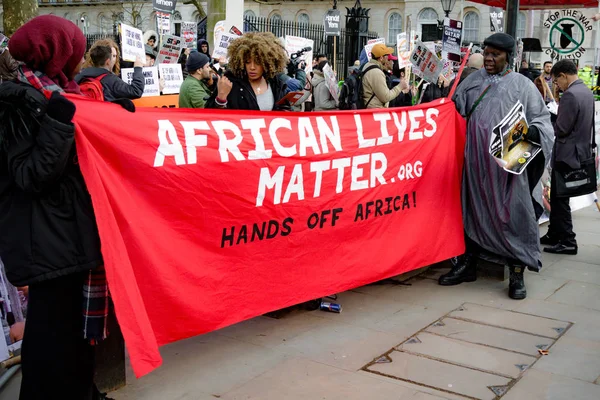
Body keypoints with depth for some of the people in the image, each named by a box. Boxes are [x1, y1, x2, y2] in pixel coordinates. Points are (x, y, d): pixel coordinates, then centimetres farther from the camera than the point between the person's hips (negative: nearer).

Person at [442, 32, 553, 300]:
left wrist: (529, 133, -18)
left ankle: (517, 274, 8)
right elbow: (454, 109, 13)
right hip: (476, 162, 3)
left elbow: (541, 119, 2)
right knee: (472, 212, 11)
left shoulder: (522, 85, 4)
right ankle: (467, 265, 24)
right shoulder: (472, 81, 12)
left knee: (514, 215, -3)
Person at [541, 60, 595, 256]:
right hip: (581, 150, 10)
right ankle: (554, 235, 26)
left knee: (560, 199, 0)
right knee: (558, 197, 17)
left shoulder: (570, 95, -22)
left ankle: (567, 242, 5)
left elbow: (561, 129, -22)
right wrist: (556, 118, 14)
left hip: (567, 154, -10)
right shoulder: (586, 91, 10)